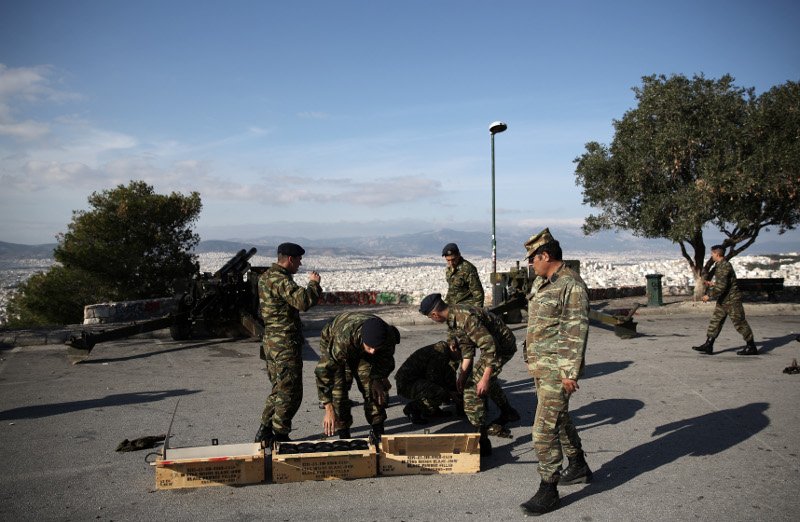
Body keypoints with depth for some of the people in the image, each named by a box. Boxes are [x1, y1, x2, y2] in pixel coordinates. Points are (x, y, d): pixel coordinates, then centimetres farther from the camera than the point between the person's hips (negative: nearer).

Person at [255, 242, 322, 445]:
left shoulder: (265, 277, 13)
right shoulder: (280, 280, -19)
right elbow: (303, 301, -31)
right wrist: (314, 283, -16)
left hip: (270, 342, 10)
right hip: (286, 344, -10)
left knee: (279, 389, 20)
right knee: (290, 393, 0)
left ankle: (264, 432, 25)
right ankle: (279, 436, 7)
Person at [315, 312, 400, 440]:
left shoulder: (388, 336, -34)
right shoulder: (342, 340, -48)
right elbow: (324, 370, -44)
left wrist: (378, 379, -17)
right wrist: (329, 409, -44)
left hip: (362, 351, 3)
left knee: (372, 386, -7)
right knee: (338, 389, -15)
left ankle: (379, 433, 6)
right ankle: (344, 436, -3)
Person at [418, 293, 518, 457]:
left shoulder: (466, 318, -32)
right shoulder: (453, 318, 0)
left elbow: (490, 346, -34)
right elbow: (467, 347, 7)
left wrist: (485, 379, -34)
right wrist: (463, 374, 2)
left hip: (503, 346, -10)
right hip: (494, 344, 10)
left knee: (473, 388, -16)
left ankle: (482, 441, -12)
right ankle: (508, 412, 53)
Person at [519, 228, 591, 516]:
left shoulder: (572, 285, -17)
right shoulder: (541, 282, 11)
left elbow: (577, 331, -20)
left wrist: (570, 372, -21)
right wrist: (532, 358, 21)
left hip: (557, 368, -9)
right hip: (539, 363, 10)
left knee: (545, 428, -8)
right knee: (559, 418, 22)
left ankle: (548, 490, 2)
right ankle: (578, 467, 40)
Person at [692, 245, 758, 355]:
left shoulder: (724, 266, -19)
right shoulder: (719, 265, 13)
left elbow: (721, 286, -26)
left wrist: (709, 295, -21)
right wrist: (712, 284, 23)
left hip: (732, 300, -10)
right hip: (723, 300, 10)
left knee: (739, 323, -2)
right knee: (715, 321, 6)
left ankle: (751, 347, 9)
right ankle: (708, 346, 6)